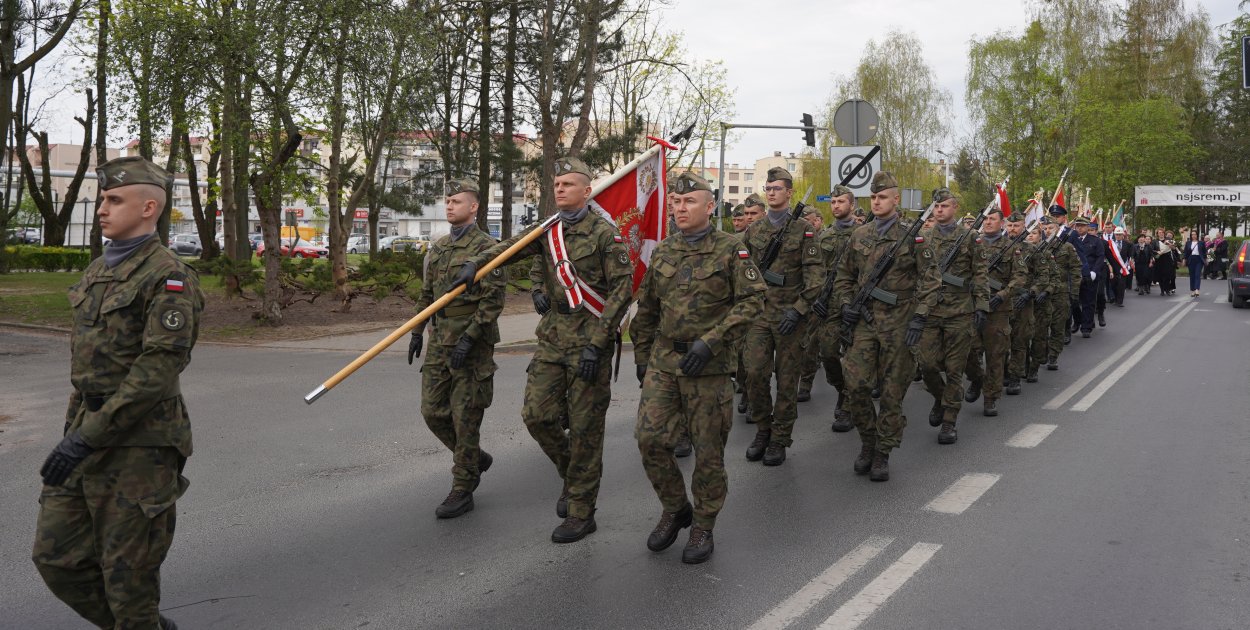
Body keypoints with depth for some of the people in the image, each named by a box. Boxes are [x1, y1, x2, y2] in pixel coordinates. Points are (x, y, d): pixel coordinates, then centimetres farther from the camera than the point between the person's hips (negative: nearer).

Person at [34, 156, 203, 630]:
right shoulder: (98, 272, 13)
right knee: (57, 557, 10)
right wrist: (73, 430, 20)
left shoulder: (167, 277, -14)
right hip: (87, 437, 8)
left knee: (128, 572, 2)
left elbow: (159, 370, -21)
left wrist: (88, 436, -22)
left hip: (140, 444, -8)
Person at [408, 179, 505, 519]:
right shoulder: (438, 248, 14)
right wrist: (417, 332, 16)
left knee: (465, 417, -2)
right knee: (433, 411, 7)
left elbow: (493, 299, -15)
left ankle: (462, 492, 8)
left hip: (472, 340, -7)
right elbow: (427, 293, 20)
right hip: (440, 339, 7)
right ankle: (475, 458, 29)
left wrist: (469, 337, -20)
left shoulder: (486, 247, -9)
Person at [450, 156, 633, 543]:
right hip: (553, 336, 6)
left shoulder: (605, 234, -8)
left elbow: (622, 289, -12)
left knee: (585, 427, 0)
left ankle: (581, 513, 12)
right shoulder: (548, 231, 10)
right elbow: (513, 247, -5)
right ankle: (573, 475, 29)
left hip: (590, 339, -6)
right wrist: (476, 262, -26)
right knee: (536, 414, 3)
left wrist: (596, 344, -17)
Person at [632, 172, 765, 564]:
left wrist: (710, 341, -18)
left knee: (708, 450, 3)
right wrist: (642, 357, 16)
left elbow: (752, 301, -10)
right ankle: (675, 509, 20)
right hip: (663, 361, 4)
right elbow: (646, 309, 18)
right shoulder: (662, 253, 10)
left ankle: (703, 527, 20)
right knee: (649, 439, -2)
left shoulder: (730, 250, -5)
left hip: (709, 366, -4)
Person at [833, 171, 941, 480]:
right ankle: (867, 440, 16)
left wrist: (920, 316, -13)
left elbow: (930, 279, -4)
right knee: (856, 385, -6)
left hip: (899, 324, -3)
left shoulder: (912, 235, -2)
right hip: (864, 321, 3)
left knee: (892, 391, 3)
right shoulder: (859, 235, 10)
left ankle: (882, 454, 14)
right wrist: (845, 304, 3)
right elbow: (844, 275, 19)